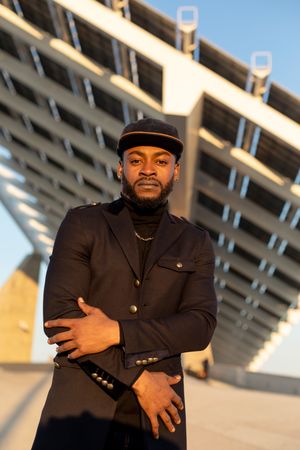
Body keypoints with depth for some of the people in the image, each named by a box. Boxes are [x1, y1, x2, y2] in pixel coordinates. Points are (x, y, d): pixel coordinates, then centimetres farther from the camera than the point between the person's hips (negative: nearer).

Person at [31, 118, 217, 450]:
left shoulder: (195, 243, 8)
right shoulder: (82, 224, 1)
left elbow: (200, 326, -5)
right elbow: (59, 316, -9)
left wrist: (115, 332, -18)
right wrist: (138, 378, -13)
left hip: (158, 411, 2)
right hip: (80, 403, -2)